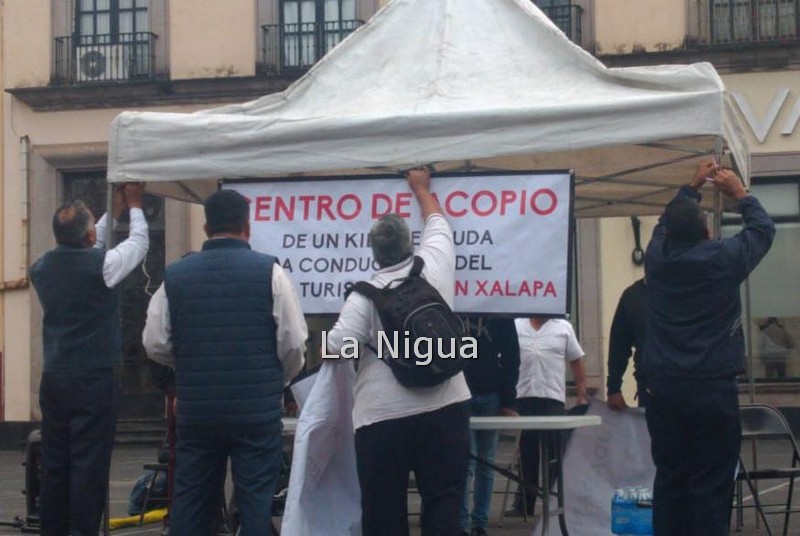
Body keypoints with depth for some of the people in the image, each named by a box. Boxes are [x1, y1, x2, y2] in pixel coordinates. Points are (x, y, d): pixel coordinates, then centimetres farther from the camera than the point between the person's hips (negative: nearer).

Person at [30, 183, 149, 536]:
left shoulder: (42, 268, 4)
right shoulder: (100, 265, -14)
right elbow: (139, 244, 3)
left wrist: (113, 213, 30)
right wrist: (134, 206, 20)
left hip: (53, 379, 6)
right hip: (93, 380, -6)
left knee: (54, 463, 10)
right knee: (89, 464, -3)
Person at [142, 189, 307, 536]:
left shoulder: (175, 275, 1)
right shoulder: (269, 272, -6)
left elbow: (155, 344, 3)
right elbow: (294, 344, -5)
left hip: (196, 409, 3)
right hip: (257, 410, -2)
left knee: (191, 501, 10)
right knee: (256, 502, 3)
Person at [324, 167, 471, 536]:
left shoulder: (365, 294, -5)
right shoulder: (435, 266, 4)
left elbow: (337, 347, -14)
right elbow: (437, 223, 24)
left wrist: (329, 346, 9)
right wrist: (421, 188, 39)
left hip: (383, 416, -2)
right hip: (445, 408, 2)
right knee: (443, 502, 3)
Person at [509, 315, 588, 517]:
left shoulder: (563, 328, 5)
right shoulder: (515, 326, 4)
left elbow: (576, 362, 7)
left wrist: (582, 396, 3)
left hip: (554, 400, -1)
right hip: (523, 398, 1)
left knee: (554, 454, 1)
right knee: (527, 453, 10)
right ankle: (524, 502, 17)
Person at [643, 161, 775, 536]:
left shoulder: (656, 258, 2)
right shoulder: (723, 259, -8)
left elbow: (666, 224, 25)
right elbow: (763, 229, 10)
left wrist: (692, 187, 34)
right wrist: (740, 193, 24)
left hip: (664, 389, 4)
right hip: (712, 389, -4)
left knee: (669, 480, 8)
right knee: (711, 486, -3)